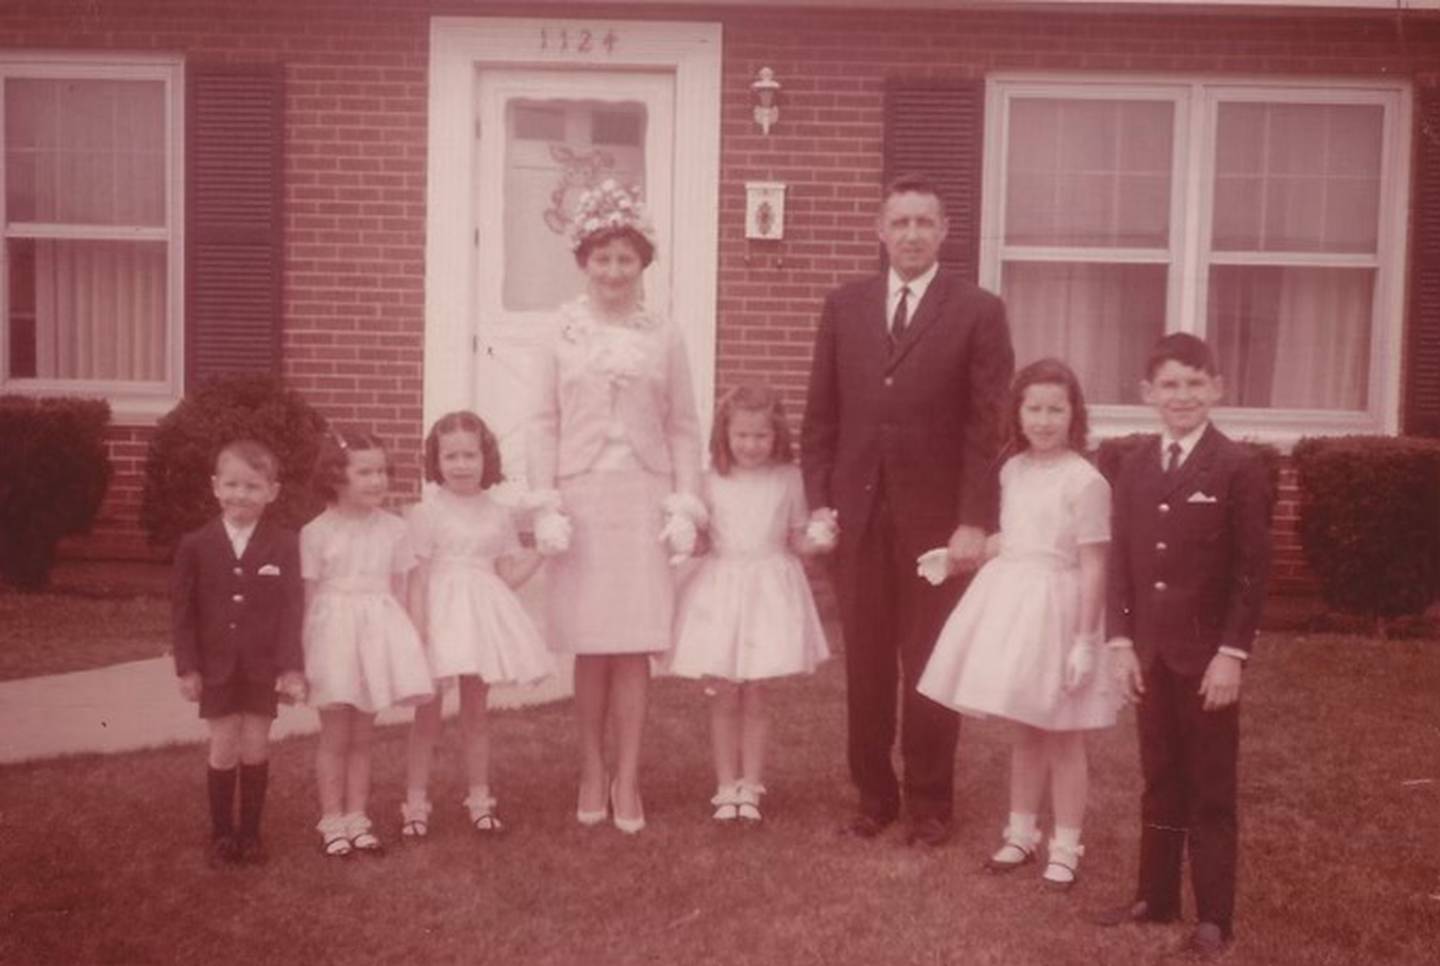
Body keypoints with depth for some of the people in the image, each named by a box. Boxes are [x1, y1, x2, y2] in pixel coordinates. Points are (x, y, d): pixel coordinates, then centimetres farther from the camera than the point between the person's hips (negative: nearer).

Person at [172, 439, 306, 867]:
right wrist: (187, 666, -5)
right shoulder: (196, 545, -4)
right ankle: (221, 833, 20)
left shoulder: (283, 545, -6)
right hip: (216, 668, 0)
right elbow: (182, 610, -1)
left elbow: (292, 609, -7)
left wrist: (292, 666, -12)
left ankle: (250, 832, 22)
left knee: (255, 749, 8)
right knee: (224, 751, 6)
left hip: (263, 667, 0)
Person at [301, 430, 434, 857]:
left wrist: (396, 638, 6)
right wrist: (304, 654, -6)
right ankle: (332, 821, 15)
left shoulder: (393, 529, 1)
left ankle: (355, 816, 20)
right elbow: (308, 596, -5)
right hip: (334, 633, -3)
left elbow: (398, 590, 8)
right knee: (334, 735, 5)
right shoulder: (317, 533, -8)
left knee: (361, 737, 11)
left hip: (377, 633, 3)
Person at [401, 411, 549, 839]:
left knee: (475, 711, 13)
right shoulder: (426, 513, -8)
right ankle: (416, 801, 14)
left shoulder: (498, 515, 6)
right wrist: (416, 634, -16)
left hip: (482, 615, 4)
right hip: (441, 614, -4)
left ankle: (479, 798, 22)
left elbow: (507, 577, 8)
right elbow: (417, 579, -11)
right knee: (427, 713, 4)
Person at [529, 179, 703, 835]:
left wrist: (685, 506, -2)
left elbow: (683, 427, 5)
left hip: (642, 499, 0)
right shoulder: (564, 333, 2)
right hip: (581, 498, 0)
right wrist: (546, 505, -4)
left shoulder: (663, 337, 4)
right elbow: (545, 423, 2)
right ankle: (592, 770, 20)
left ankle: (626, 780, 12)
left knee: (633, 644, 1)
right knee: (589, 645, 5)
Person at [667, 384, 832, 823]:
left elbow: (797, 540, 7)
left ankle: (750, 787, 17)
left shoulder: (787, 478, 1)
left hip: (768, 589, 0)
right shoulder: (710, 480, -1)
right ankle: (726, 787, 16)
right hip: (719, 587, 0)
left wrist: (821, 540, -13)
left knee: (753, 696, 5)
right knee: (724, 696, 5)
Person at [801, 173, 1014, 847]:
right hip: (856, 513, 3)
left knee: (929, 666, 7)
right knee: (865, 664, 8)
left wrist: (974, 522, -11)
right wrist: (819, 501, 1)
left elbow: (988, 426, -6)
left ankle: (930, 803, 21)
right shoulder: (844, 306, 8)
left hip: (935, 516, -2)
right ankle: (874, 795, 23)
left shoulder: (978, 312, -2)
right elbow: (821, 414, 9)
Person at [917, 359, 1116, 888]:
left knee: (1062, 737, 5)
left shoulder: (1084, 481, -14)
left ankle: (1065, 848, 18)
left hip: (1056, 608, -6)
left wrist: (1085, 641, -15)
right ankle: (1021, 832, 30)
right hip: (1010, 602, 6)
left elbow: (1093, 568, -14)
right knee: (1025, 731, 17)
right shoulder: (1012, 471, 7)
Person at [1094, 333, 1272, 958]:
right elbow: (1121, 562, 8)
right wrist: (1121, 642, 0)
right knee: (1159, 781, 14)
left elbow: (1252, 570, -9)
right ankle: (1156, 896, 25)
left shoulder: (1239, 468, -7)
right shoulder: (1133, 469, 7)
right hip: (1149, 652, 5)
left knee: (1211, 789, 5)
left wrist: (1232, 653, -14)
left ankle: (1214, 917, 14)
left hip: (1209, 655, -4)